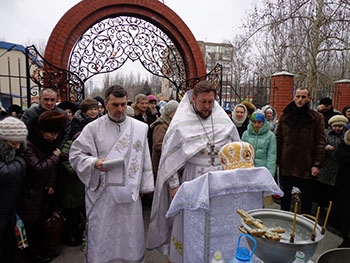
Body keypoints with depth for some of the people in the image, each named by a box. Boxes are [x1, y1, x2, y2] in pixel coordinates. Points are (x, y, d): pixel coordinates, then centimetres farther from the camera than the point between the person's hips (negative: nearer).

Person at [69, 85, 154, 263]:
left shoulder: (140, 128, 1)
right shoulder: (93, 128, -4)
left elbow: (144, 159, 5)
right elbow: (76, 153, -1)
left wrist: (144, 186, 5)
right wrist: (94, 163, -19)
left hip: (130, 191, 2)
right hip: (102, 192, -1)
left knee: (131, 234, 15)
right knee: (102, 235, 11)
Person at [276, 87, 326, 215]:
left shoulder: (316, 118, -3)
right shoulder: (284, 116, 3)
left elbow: (320, 142, -4)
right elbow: (278, 139, 3)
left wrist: (317, 164, -10)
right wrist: (277, 161, 0)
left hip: (306, 166, -2)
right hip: (286, 165, 2)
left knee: (307, 197, 13)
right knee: (285, 195, 16)